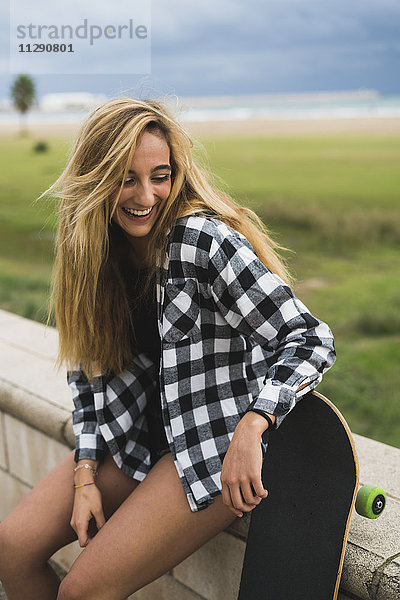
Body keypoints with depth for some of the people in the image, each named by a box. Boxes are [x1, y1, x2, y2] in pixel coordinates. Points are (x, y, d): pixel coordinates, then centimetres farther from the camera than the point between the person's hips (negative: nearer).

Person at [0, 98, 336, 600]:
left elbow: (310, 340, -22)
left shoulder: (203, 240, -20)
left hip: (218, 445, -7)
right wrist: (86, 475, -2)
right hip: (137, 435, 7)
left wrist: (250, 427, -36)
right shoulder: (97, 252, 1)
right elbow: (89, 367, 7)